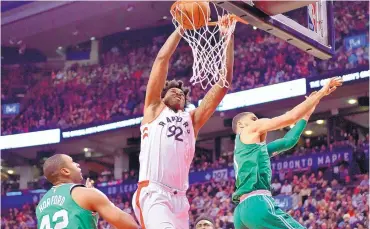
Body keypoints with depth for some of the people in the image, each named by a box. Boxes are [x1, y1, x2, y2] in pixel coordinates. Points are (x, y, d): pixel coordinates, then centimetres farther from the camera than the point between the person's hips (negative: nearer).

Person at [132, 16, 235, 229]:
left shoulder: (192, 119, 23)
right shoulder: (154, 110, 16)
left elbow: (224, 81, 18)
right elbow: (162, 58, 10)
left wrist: (228, 38, 13)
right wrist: (182, 28, 11)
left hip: (179, 199, 6)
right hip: (152, 195, -6)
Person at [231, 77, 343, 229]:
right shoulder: (250, 131, 10)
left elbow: (289, 140, 36)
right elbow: (291, 116, 5)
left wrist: (307, 113, 37)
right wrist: (321, 93, 13)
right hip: (257, 204, -10)